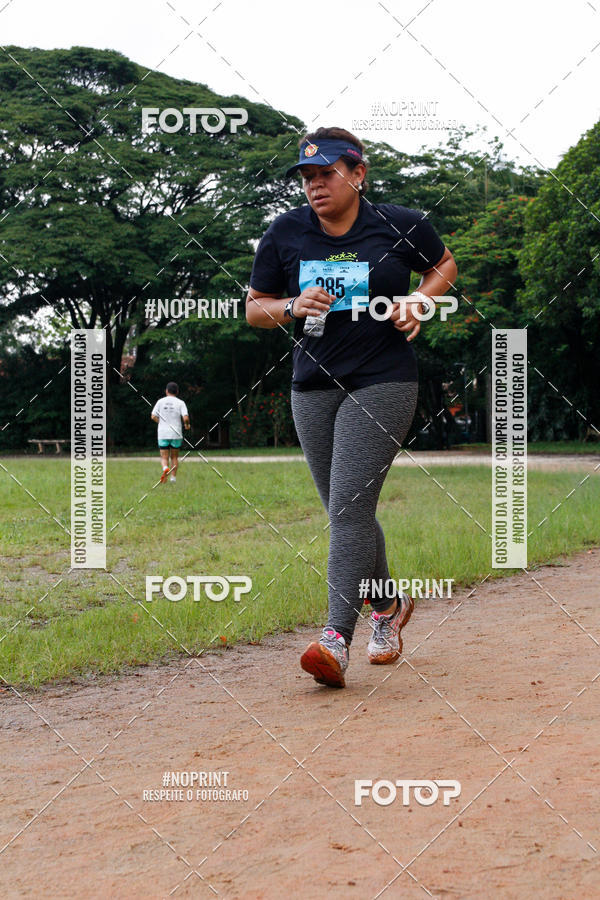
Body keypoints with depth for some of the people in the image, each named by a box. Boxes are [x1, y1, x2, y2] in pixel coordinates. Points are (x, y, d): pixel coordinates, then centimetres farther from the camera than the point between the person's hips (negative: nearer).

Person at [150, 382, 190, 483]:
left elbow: (153, 416, -1)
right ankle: (173, 478, 10)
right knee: (174, 457, 14)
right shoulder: (180, 403, -2)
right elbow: (185, 418, -13)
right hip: (176, 434, 0)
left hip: (162, 434, 0)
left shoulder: (160, 401, 2)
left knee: (164, 457, 4)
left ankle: (165, 468, -25)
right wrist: (187, 425, 9)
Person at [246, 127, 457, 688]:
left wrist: (418, 301, -4)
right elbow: (254, 308, 10)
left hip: (384, 383, -4)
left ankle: (337, 639, -19)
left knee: (350, 507, -16)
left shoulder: (401, 226, -3)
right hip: (313, 387, 4)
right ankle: (387, 607, 34)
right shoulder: (284, 234, 3)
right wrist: (293, 307, -11)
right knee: (345, 514, 11)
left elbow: (443, 264, 16)